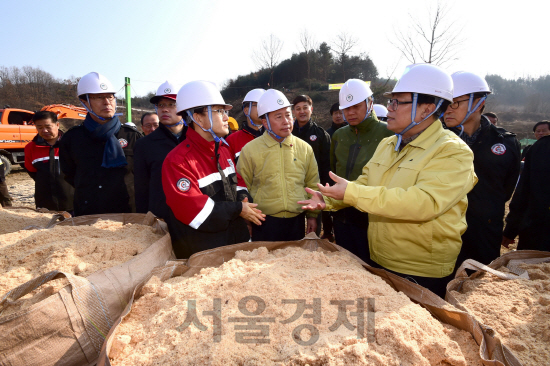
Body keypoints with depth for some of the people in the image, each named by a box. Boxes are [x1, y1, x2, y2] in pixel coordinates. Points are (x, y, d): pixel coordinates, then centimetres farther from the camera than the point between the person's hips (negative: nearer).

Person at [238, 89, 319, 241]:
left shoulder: (305, 149, 4)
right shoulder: (250, 150, -3)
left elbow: (312, 185, 12)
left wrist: (312, 215, 11)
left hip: (297, 222, 3)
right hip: (264, 224, -2)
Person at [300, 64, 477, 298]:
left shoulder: (453, 153, -17)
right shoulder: (387, 145, 8)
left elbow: (424, 202, -32)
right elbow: (364, 183, 13)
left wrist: (352, 192, -33)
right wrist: (328, 201, -5)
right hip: (377, 262, 7)